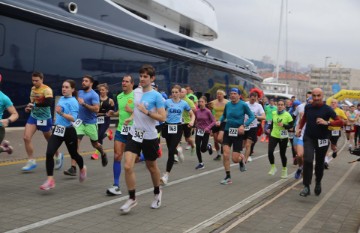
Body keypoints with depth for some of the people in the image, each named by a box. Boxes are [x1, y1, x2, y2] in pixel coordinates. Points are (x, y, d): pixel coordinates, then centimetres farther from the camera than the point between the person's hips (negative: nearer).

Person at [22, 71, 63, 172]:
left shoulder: (47, 89, -17)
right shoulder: (33, 88, 6)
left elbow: (49, 102, -33)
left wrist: (35, 105, -34)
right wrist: (29, 107, 3)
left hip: (44, 118, -6)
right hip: (33, 116, 6)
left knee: (50, 140, 11)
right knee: (26, 138, -10)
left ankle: (58, 156, 38)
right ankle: (31, 161, -1)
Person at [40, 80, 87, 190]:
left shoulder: (73, 102, -13)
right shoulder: (61, 99, 8)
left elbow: (73, 118, -25)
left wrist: (61, 113, -34)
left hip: (68, 131, -6)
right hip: (57, 130, 6)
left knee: (73, 154, 14)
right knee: (49, 153, -13)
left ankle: (82, 169, 47)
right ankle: (50, 180, -12)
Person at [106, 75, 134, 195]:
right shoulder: (119, 96, 11)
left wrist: (132, 111, -24)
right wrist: (113, 113, 6)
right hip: (121, 129, 5)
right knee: (117, 156, -4)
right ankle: (116, 186, 0)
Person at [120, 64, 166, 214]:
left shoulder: (156, 96, -11)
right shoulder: (136, 92, 5)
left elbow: (162, 118, -15)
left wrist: (147, 112, -24)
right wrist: (131, 117, 8)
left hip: (149, 137, -4)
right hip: (134, 134, 4)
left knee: (151, 167, 14)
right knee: (128, 166, -11)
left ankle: (157, 193, 40)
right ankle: (132, 199, 3)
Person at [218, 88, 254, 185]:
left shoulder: (243, 105, -10)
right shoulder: (227, 105, 1)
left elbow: (252, 117, -7)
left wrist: (243, 125, -20)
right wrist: (220, 121, -3)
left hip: (238, 133, -3)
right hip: (227, 132, 3)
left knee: (235, 159, -2)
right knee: (225, 155, -9)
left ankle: (241, 157, 35)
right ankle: (228, 177, 6)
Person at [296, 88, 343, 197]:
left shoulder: (327, 109, -11)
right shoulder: (308, 107, -1)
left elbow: (340, 122, -16)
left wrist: (326, 123, -29)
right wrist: (300, 128, 10)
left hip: (322, 139, -1)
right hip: (309, 138, 1)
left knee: (319, 163, 12)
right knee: (307, 160, -16)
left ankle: (318, 183, 37)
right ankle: (306, 187, -12)